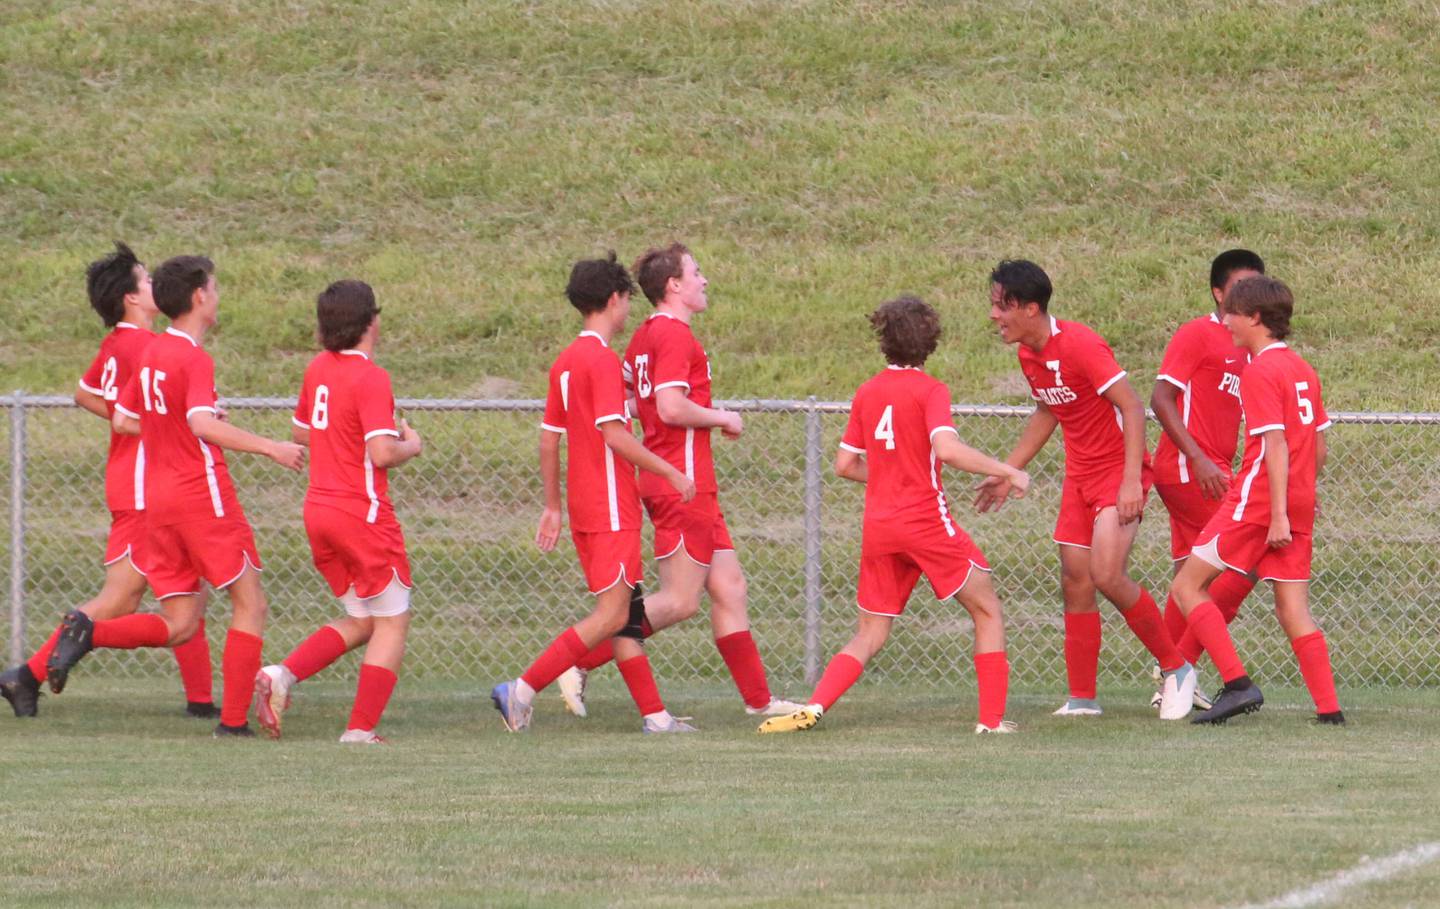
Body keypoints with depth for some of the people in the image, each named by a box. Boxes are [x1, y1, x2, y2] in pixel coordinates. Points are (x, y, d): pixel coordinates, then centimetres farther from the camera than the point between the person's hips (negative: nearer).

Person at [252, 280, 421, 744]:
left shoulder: (318, 369, 8)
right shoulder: (370, 378, -16)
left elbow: (301, 432, 22)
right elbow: (381, 454, -24)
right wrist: (409, 446, -2)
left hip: (319, 510, 8)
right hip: (363, 514, -8)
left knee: (360, 621, 17)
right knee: (392, 621, 4)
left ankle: (282, 675, -2)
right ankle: (361, 729, -2)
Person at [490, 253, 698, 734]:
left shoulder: (564, 362, 12)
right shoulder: (603, 359, -14)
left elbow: (548, 439, 15)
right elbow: (614, 435, -20)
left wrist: (551, 507, 20)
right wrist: (671, 473, -12)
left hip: (582, 505, 9)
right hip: (611, 507, -9)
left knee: (627, 613, 11)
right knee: (611, 616, -9)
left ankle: (654, 714, 12)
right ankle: (523, 690, -14)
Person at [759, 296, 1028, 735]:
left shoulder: (867, 392, 10)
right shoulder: (930, 390, -6)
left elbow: (845, 464, 14)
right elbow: (947, 448, -22)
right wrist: (1007, 472, -14)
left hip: (879, 526, 5)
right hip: (926, 518, -5)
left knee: (870, 634, 11)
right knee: (987, 610, 9)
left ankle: (813, 707, -10)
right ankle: (992, 718, 2)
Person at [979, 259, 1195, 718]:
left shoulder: (1079, 345, -21)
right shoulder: (1029, 353, 6)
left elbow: (1132, 408, -22)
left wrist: (1132, 481, -28)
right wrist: (1007, 473, 23)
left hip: (1119, 470, -8)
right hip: (1079, 474, 8)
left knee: (1106, 575, -21)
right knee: (1075, 581, 4)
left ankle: (1176, 668, -4)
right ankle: (1082, 698, 10)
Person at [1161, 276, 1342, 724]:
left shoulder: (1260, 372, -10)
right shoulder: (1303, 370, 15)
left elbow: (1276, 445, -18)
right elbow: (1318, 448, 17)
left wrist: (1278, 514, -20)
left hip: (1257, 502, -8)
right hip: (1299, 507, 8)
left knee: (1188, 586, -1)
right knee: (1294, 612, 8)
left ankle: (1238, 685, -12)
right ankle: (1329, 708, -1)